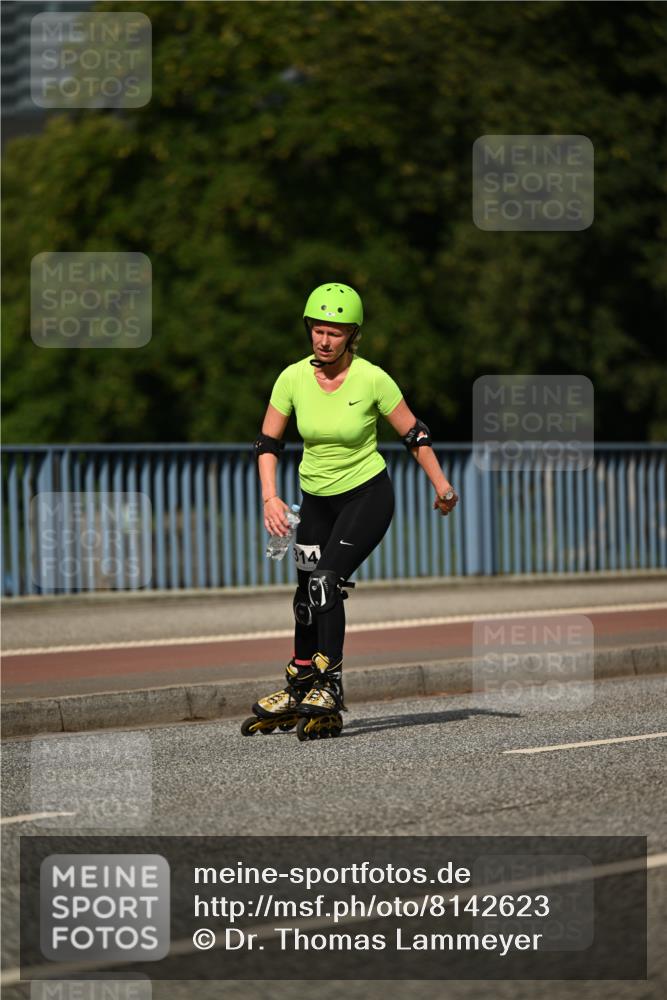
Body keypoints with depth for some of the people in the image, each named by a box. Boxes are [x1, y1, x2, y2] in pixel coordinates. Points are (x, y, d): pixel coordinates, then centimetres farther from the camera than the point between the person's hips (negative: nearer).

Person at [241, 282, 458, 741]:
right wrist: (271, 497, -12)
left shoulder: (372, 379, -18)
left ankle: (329, 690, -19)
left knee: (326, 583, -21)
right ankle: (297, 692, 26)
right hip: (317, 498, 4)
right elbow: (268, 442, -1)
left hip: (367, 496, -4)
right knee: (308, 594, 10)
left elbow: (413, 433, -6)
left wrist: (441, 484, -3)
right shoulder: (293, 378, -9)